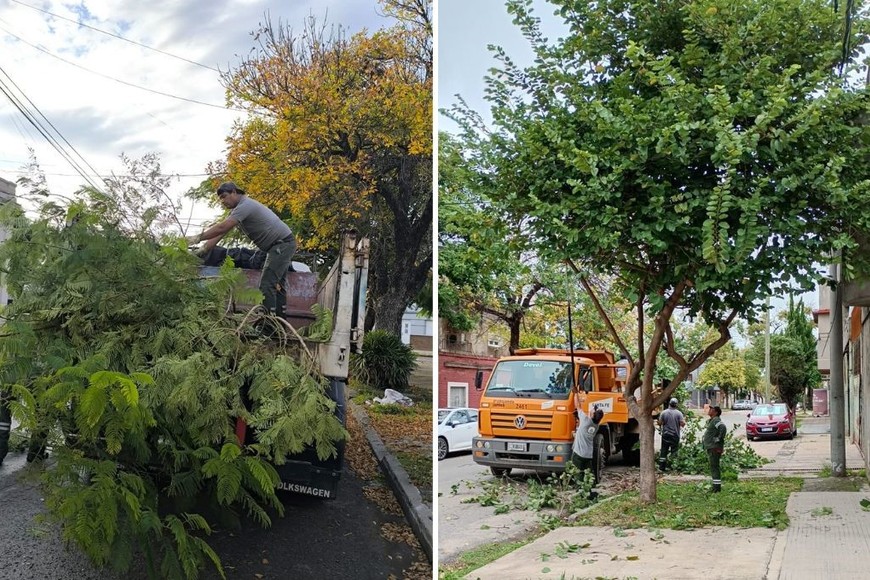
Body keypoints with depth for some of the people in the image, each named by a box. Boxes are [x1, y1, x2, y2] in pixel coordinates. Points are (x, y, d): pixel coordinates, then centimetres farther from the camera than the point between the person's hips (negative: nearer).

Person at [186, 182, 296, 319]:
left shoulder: (245, 205, -19)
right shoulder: (238, 208, 14)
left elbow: (222, 228, -26)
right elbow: (221, 232, 10)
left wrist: (198, 238, -20)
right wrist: (203, 250, 0)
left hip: (282, 243, -11)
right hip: (278, 246, 11)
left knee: (267, 284, -16)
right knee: (278, 284, 14)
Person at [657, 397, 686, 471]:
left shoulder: (664, 412, -4)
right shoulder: (678, 413, -8)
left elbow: (660, 423, -3)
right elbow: (682, 424, -11)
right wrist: (684, 420, 10)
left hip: (665, 435, 1)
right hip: (675, 435, -1)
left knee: (664, 451, 7)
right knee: (674, 450, 7)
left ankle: (662, 466, 7)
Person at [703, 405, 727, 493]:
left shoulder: (716, 420, -16)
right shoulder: (710, 420, 17)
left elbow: (723, 428, -32)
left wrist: (719, 439, -24)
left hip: (715, 448, -11)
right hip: (710, 447, 11)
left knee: (714, 467, -10)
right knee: (713, 467, 16)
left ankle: (717, 487, -9)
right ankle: (716, 486, 23)